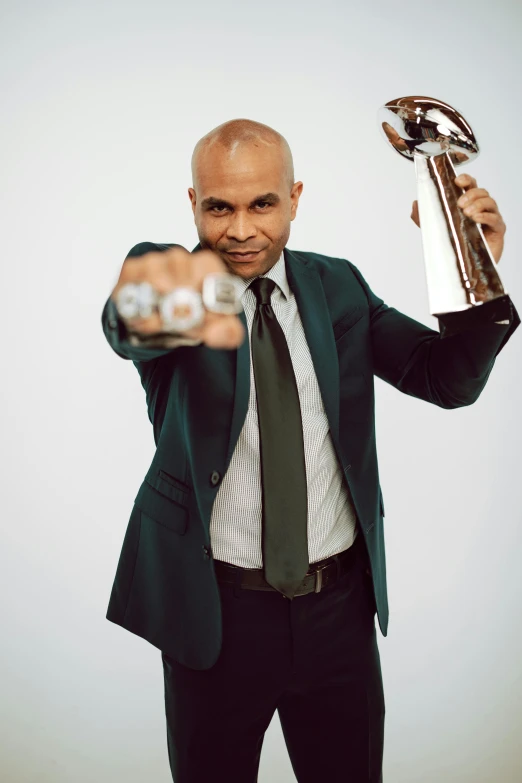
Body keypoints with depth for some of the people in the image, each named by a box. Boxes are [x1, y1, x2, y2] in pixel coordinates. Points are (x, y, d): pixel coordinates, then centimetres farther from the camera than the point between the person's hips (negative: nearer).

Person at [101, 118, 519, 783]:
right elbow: (127, 326, -33)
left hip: (340, 605, 3)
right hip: (215, 611, -2)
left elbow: (449, 379, -1)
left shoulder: (338, 286, 2)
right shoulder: (176, 283, -8)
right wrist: (150, 313, -58)